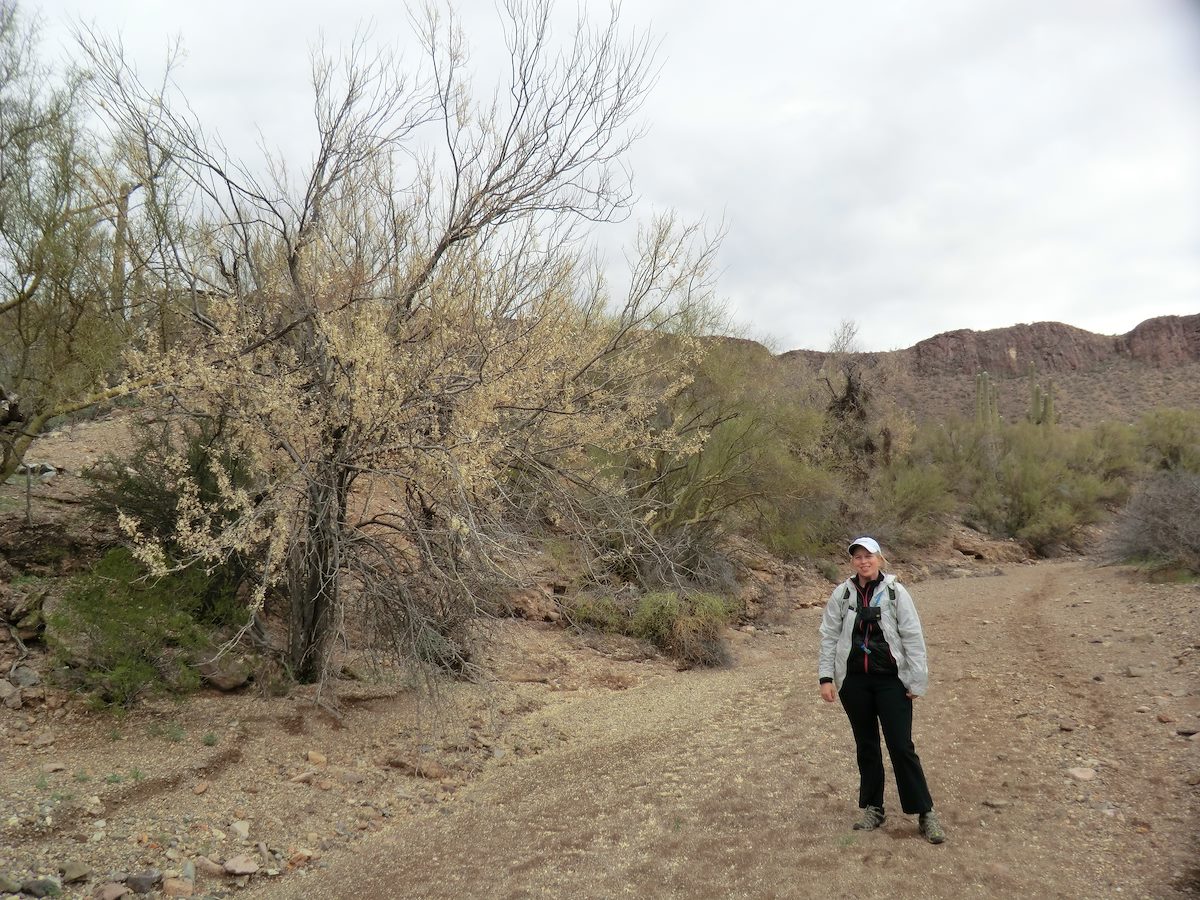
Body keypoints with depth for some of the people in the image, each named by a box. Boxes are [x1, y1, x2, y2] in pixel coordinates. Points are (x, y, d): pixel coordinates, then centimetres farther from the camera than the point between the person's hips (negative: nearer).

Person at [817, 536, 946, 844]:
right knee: (866, 746, 13)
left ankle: (925, 813, 10)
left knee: (902, 747, -2)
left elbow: (913, 637, -4)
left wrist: (916, 681, -5)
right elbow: (829, 637, 4)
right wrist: (826, 676, -1)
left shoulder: (895, 592, -6)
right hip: (853, 682, 3)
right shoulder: (841, 594, 0)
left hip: (891, 680, -2)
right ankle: (871, 808, 26)